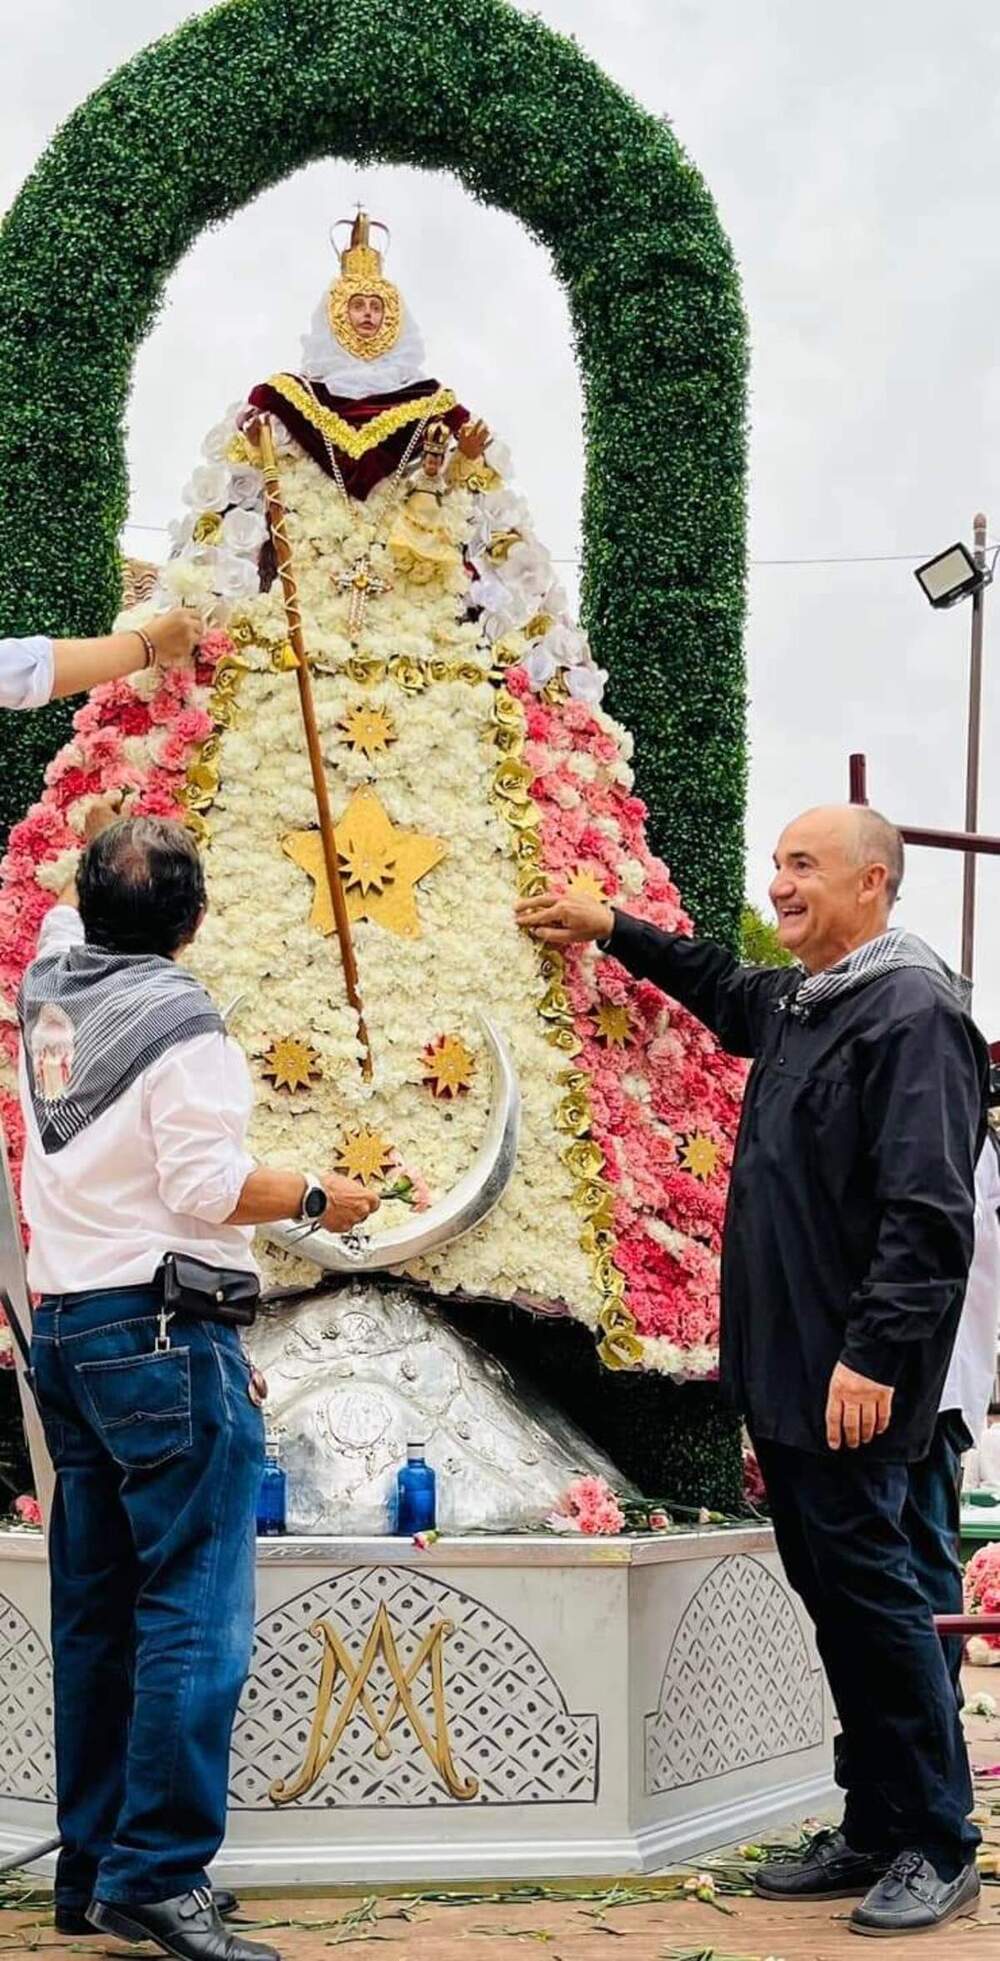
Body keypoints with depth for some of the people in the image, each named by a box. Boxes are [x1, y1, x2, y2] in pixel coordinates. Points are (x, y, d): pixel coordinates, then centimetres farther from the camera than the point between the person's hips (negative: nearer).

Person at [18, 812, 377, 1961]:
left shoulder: (49, 984, 9)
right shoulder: (180, 1022, -13)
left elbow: (68, 918, 32)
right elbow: (207, 1186, -17)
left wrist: (112, 857, 44)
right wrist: (315, 1199, -2)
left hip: (60, 1327, 9)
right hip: (161, 1335, -8)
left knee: (94, 1611, 12)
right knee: (193, 1610, -7)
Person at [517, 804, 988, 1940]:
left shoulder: (911, 1012, -13)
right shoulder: (793, 1004, 15)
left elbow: (927, 1210, -21)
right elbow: (721, 987, 42)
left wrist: (874, 1354, -25)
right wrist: (614, 931, 40)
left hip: (851, 1384, -9)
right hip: (782, 1374, 9)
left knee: (867, 1590, -6)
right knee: (832, 1596, 12)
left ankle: (936, 1848, 4)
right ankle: (873, 1834, 19)